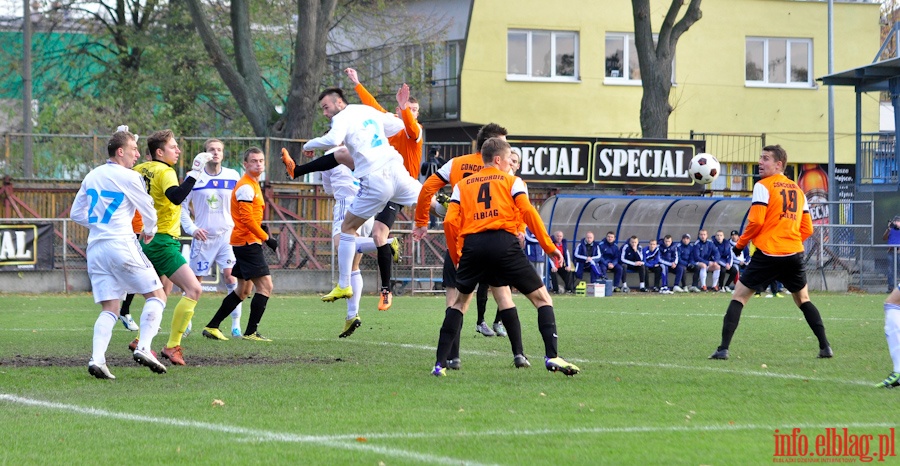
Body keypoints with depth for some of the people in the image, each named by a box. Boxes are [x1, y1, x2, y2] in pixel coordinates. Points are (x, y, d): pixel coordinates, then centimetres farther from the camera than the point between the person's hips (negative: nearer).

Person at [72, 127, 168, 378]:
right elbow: (149, 211, 3)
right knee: (156, 295, 3)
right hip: (121, 243, -6)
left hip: (95, 248, 6)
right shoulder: (129, 177, -5)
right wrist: (149, 231, 24)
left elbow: (76, 213, 19)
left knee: (110, 309, 6)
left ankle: (97, 358, -13)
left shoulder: (91, 176, 13)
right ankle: (144, 348, -13)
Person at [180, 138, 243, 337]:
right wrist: (191, 228, -6)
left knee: (231, 278, -11)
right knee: (195, 281, 4)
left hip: (227, 235, 0)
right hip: (203, 237, 0)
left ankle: (236, 326, -4)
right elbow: (182, 205, 4)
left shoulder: (233, 176, 3)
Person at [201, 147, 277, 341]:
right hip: (247, 242, -10)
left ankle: (212, 327, 19)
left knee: (244, 290, 16)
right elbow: (247, 219, -20)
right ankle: (251, 332, -10)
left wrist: (261, 226, 9)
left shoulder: (253, 185, 17)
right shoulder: (246, 186, -14)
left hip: (244, 243, 10)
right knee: (265, 285, -11)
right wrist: (266, 238, -17)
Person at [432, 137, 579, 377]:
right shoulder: (512, 181, 14)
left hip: (472, 245, 3)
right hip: (504, 243, -3)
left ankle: (440, 363, 13)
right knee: (542, 298, 5)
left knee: (460, 301, 22)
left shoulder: (462, 185, 21)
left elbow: (450, 221, 9)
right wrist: (549, 246, 2)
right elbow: (528, 212, -1)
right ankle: (551, 356, -12)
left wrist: (456, 257, 18)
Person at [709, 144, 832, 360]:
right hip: (794, 254, 5)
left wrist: (740, 244, 1)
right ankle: (825, 347, 12)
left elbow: (756, 221, -13)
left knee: (738, 296, 3)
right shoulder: (797, 189, 14)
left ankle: (723, 348, -6)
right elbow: (807, 229, 14)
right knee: (803, 300, 21)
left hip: (767, 253, -5)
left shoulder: (763, 186, -4)